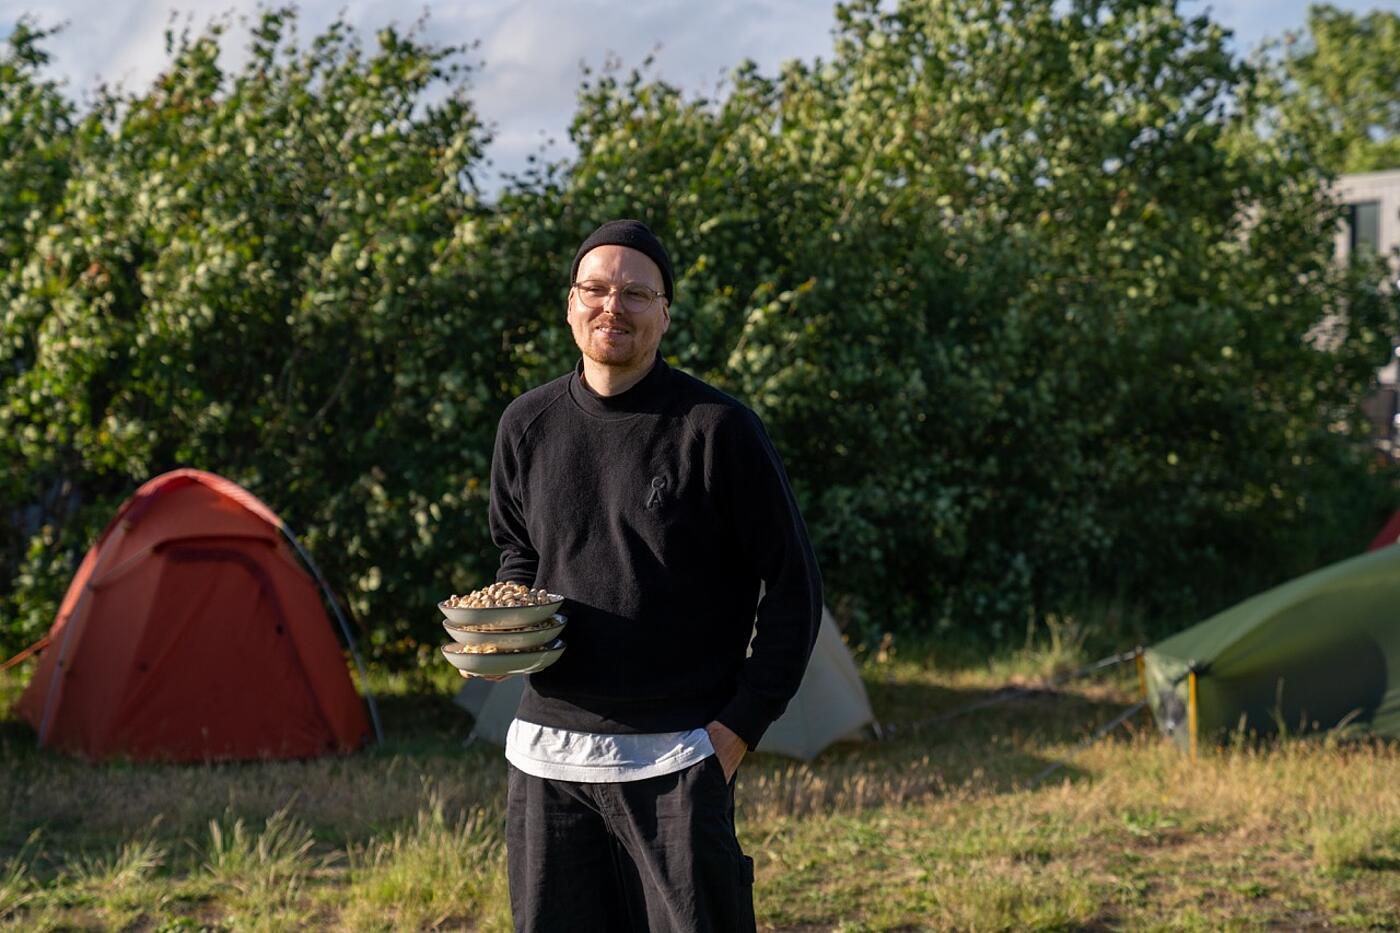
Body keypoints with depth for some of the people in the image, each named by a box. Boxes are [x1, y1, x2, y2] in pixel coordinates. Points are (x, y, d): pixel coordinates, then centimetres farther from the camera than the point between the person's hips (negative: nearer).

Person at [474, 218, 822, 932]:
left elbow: (793, 587, -4)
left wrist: (743, 725, -7)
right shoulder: (529, 424, 6)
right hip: (546, 753, 5)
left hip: (674, 762, -4)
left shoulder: (717, 430, -8)